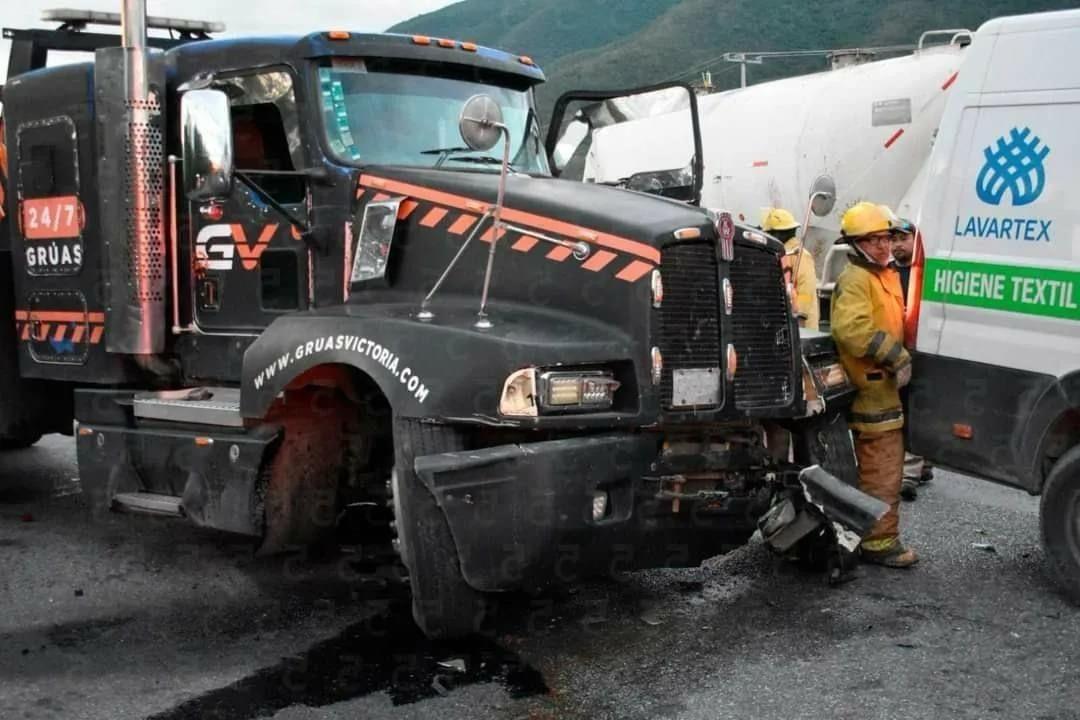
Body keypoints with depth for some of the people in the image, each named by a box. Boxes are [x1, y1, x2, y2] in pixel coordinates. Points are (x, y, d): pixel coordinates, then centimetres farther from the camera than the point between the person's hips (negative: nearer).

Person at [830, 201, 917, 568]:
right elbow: (852, 329, -30)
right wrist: (897, 356, -24)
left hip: (885, 386, 10)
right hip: (872, 387, -10)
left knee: (881, 466, 18)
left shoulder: (886, 275, 18)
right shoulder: (855, 280, -15)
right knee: (882, 470, -8)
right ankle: (879, 542, -2)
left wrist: (900, 356, 13)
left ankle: (876, 535, 30)